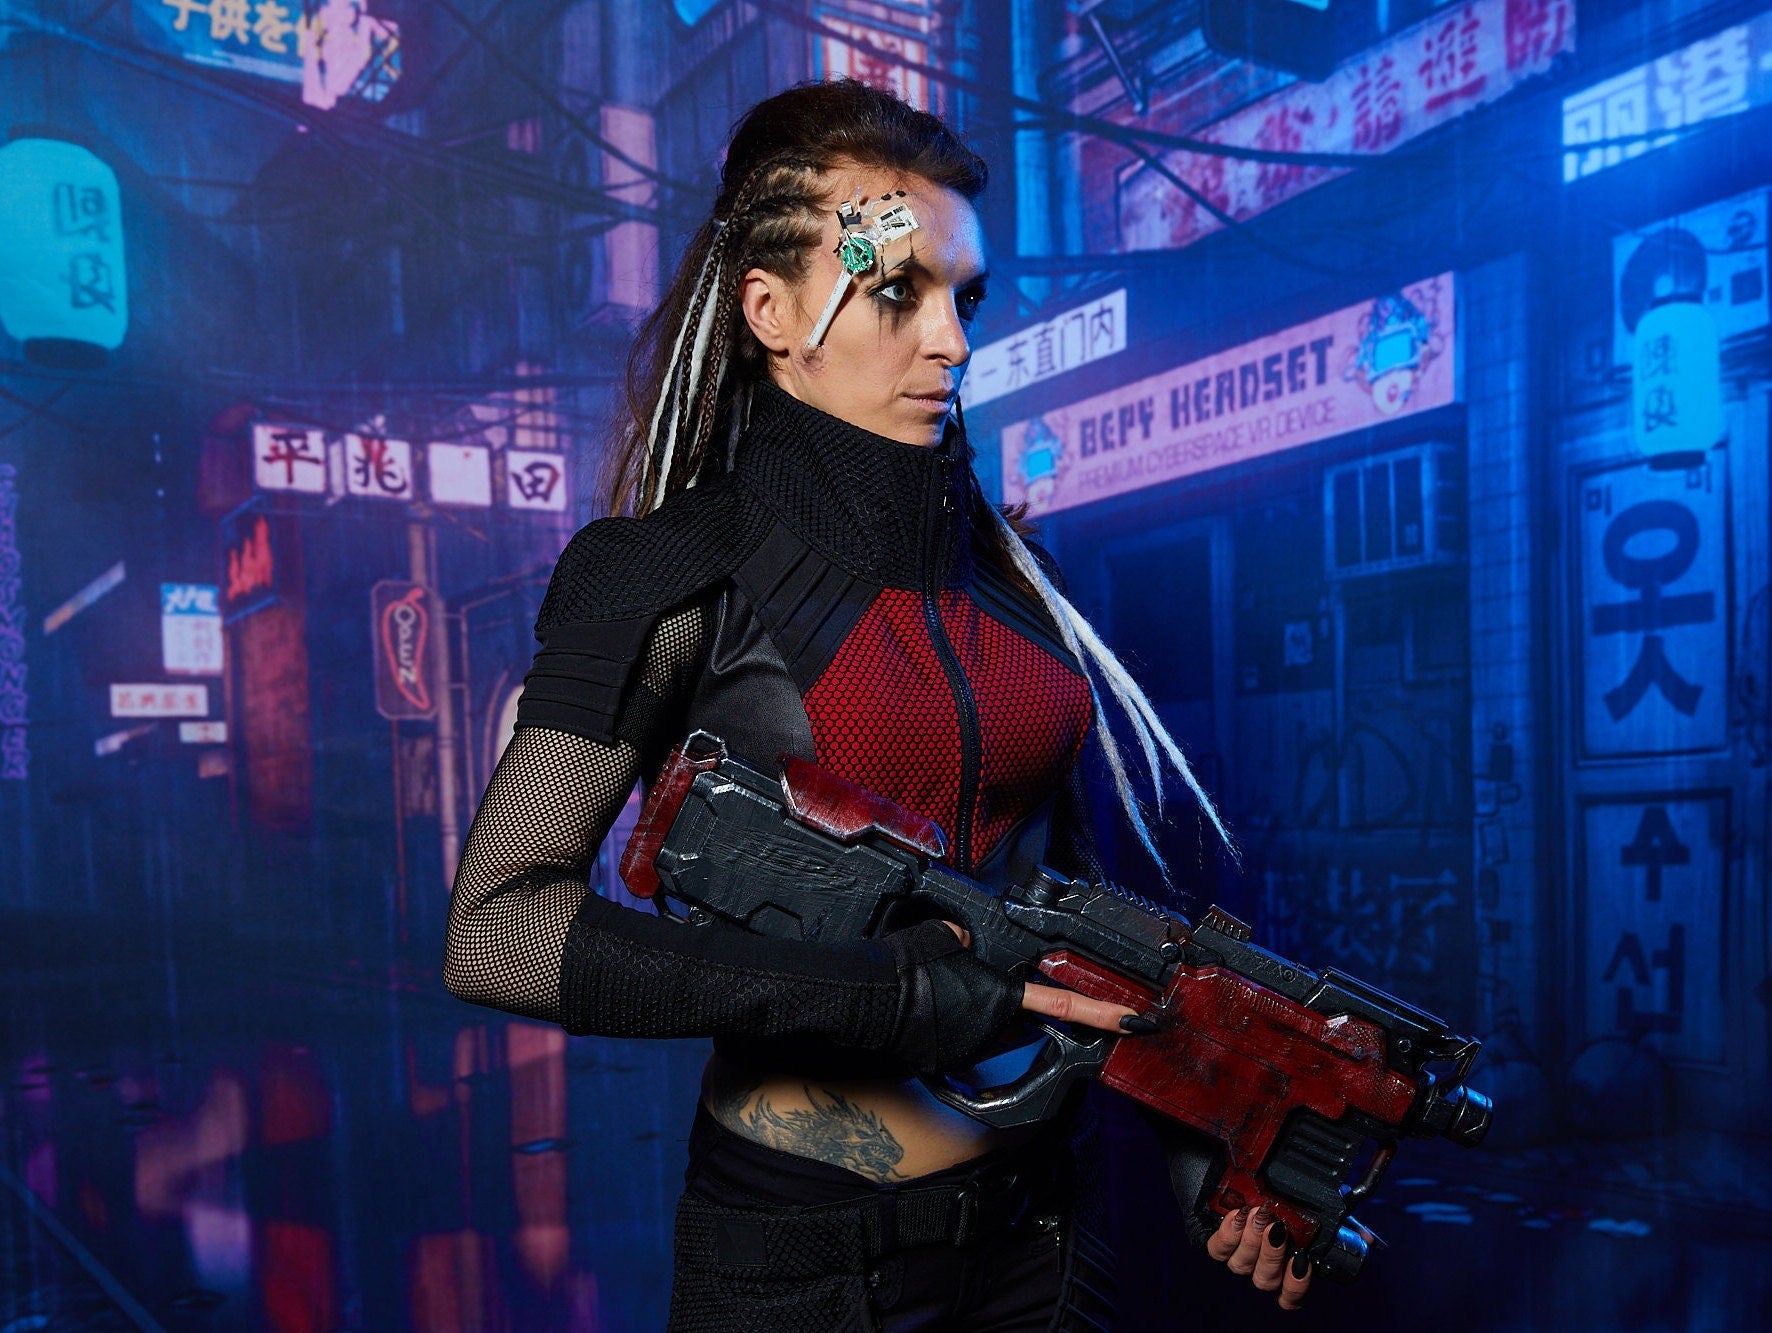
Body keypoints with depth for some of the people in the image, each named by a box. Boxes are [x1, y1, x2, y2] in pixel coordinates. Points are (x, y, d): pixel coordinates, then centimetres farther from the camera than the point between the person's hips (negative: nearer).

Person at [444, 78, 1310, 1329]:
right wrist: (889, 994, -22)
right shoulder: (677, 577, -11)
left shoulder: (1008, 562, 4)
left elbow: (1067, 890, 11)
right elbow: (495, 928, -18)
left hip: (1045, 1217, 5)